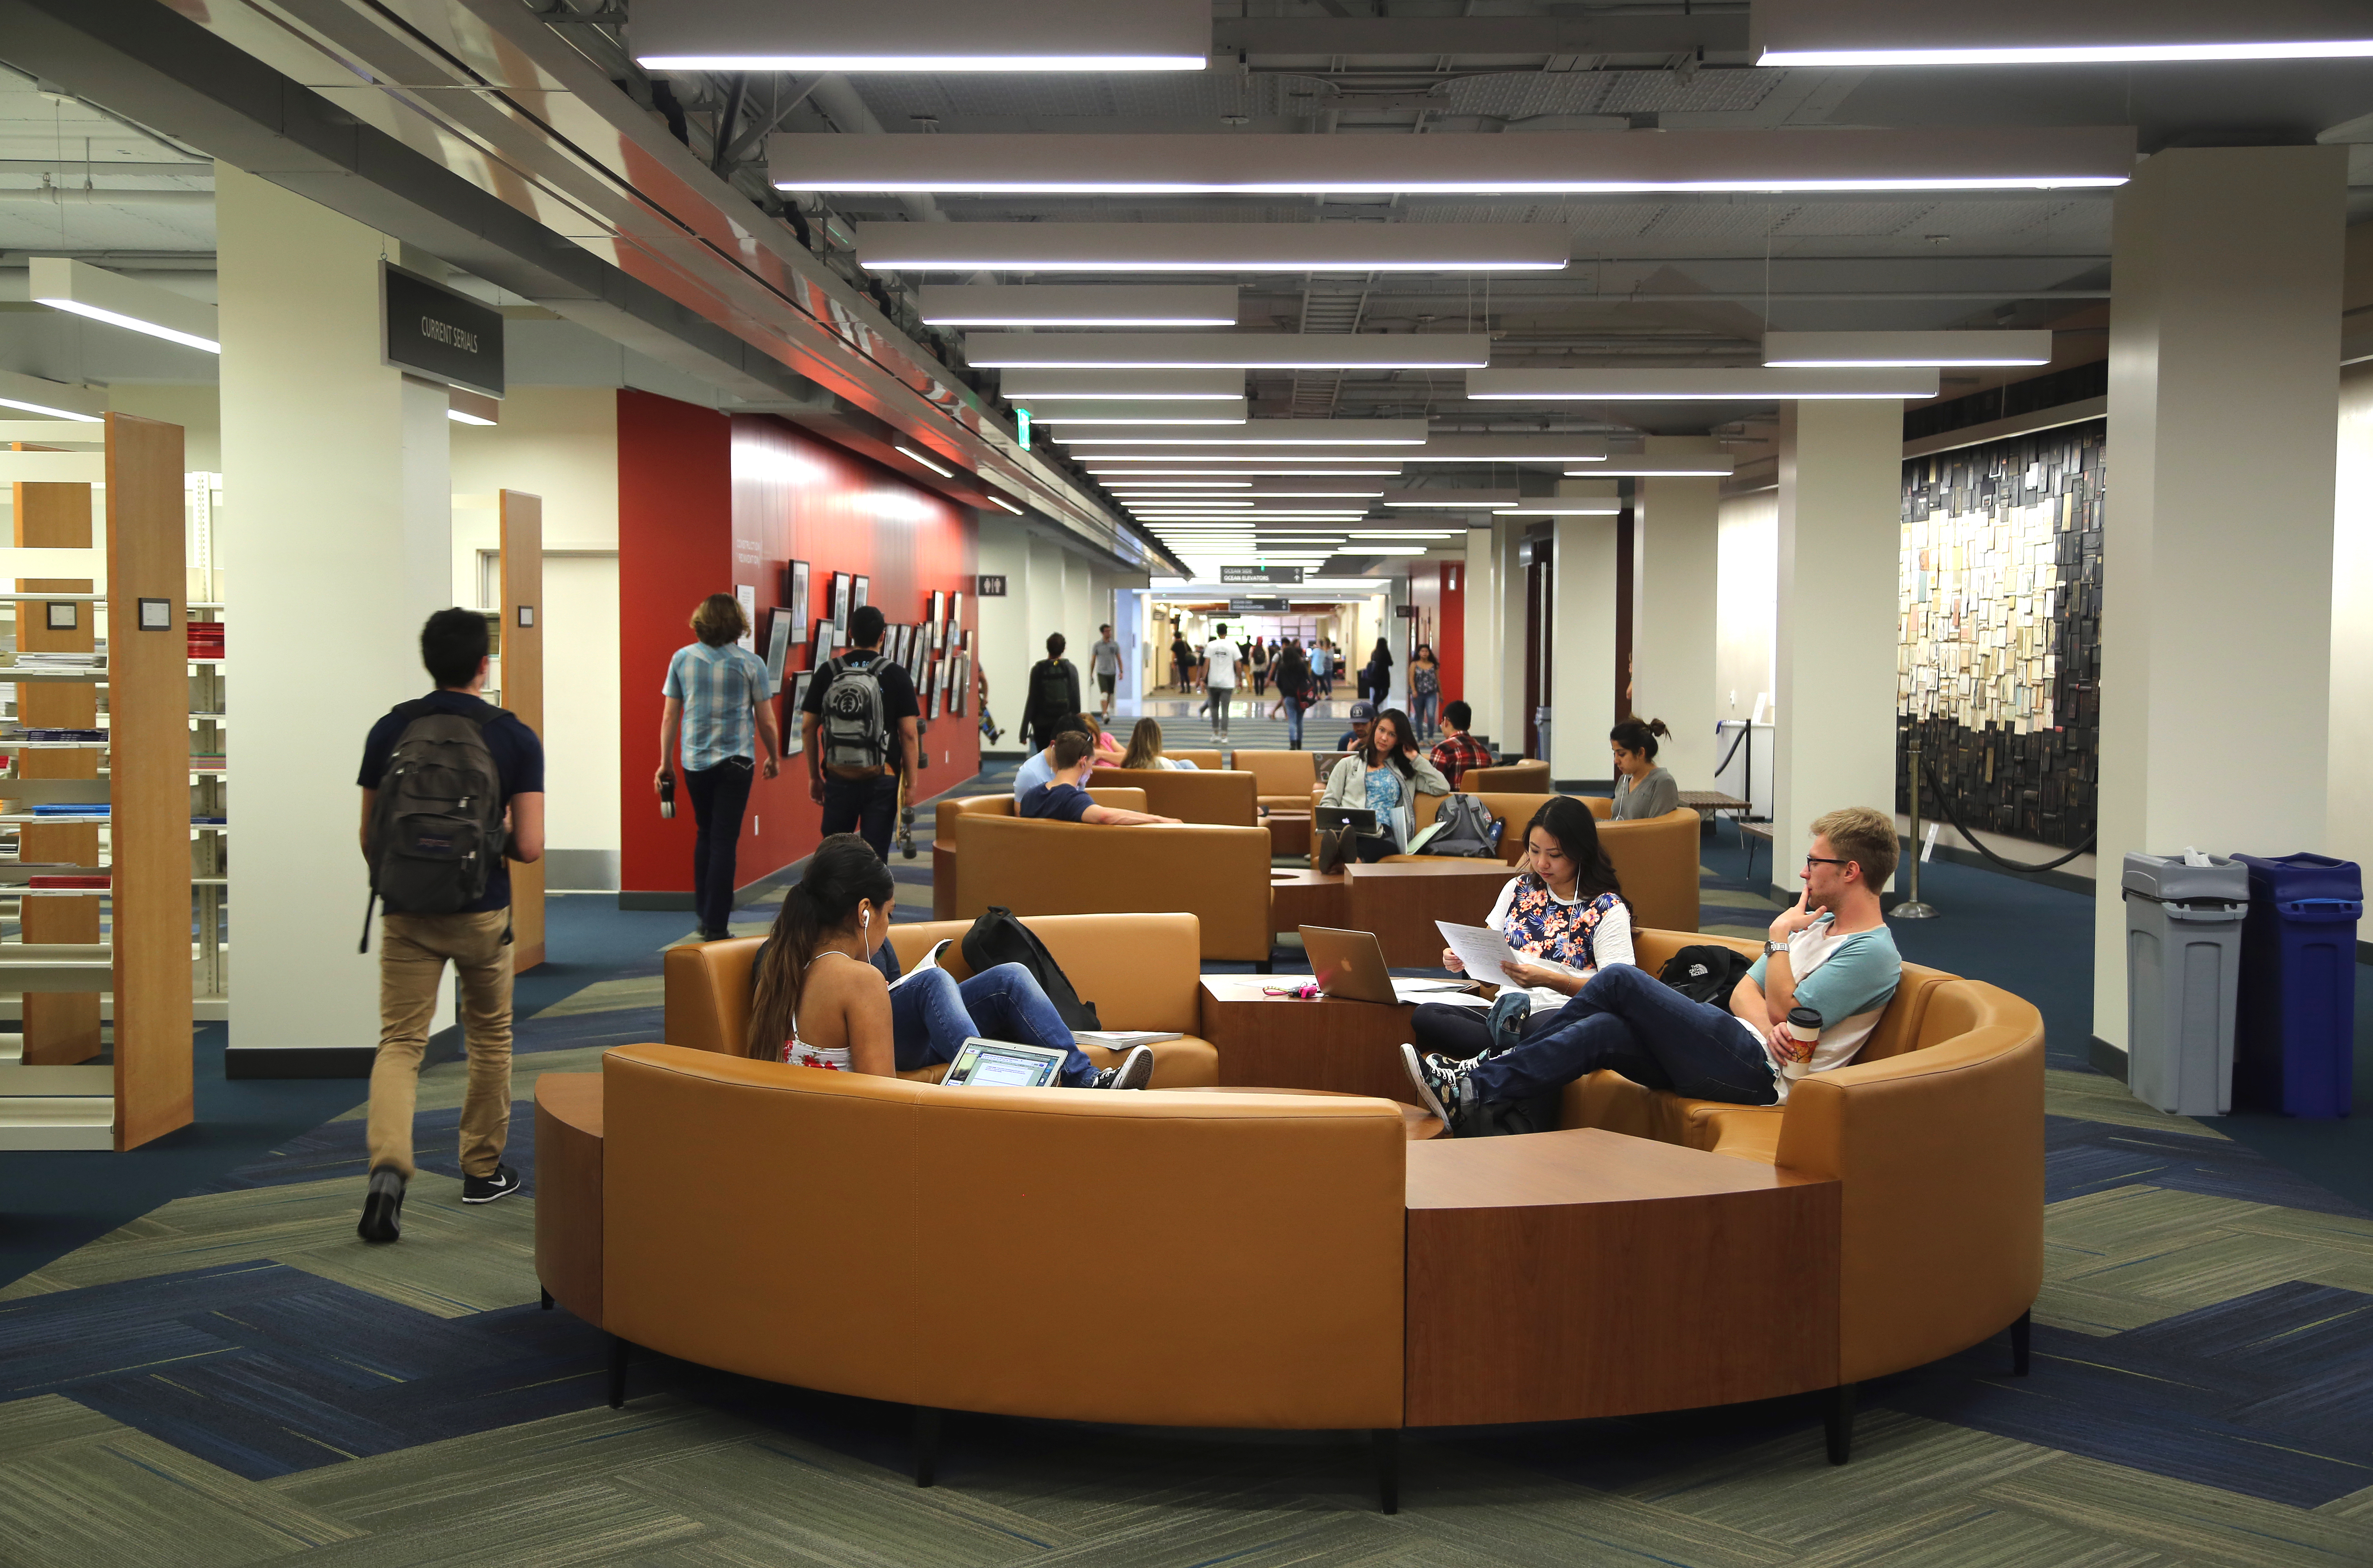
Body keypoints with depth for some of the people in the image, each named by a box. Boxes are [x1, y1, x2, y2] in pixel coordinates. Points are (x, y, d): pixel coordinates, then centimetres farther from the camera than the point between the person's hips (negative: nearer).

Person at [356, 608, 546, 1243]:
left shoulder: (389, 731, -1)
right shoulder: (515, 737, -7)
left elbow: (369, 838, 4)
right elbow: (530, 848, -11)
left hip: (407, 911, 1)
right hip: (482, 914, -1)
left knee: (399, 1042, 2)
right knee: (489, 1040, 18)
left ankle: (388, 1167, -20)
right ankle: (483, 1169, 28)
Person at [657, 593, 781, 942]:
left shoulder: (682, 659, 0)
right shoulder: (750, 663, -7)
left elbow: (669, 717, 2)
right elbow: (766, 721, -3)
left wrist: (665, 762, 12)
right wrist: (773, 758, 14)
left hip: (694, 762, 3)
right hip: (735, 762, -3)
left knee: (705, 834, 20)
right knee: (724, 841, 1)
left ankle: (703, 913, 23)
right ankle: (716, 926, 0)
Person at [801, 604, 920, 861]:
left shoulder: (827, 674, 3)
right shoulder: (897, 676, -3)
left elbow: (808, 728, 5)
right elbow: (909, 734, -6)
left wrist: (814, 777, 14)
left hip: (838, 779, 2)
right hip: (881, 781, -2)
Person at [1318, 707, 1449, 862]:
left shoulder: (1406, 771, 30)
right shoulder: (1349, 764, 28)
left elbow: (1442, 788, 19)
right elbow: (1328, 803, 20)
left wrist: (1416, 759, 21)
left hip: (1382, 833, -1)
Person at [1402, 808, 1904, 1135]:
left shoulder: (1873, 954, -6)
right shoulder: (1819, 923, 23)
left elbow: (1785, 1011, -14)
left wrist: (1781, 935, -3)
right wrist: (1768, 1027, -8)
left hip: (1761, 1071, -9)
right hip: (1740, 1054, 9)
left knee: (1620, 979, -18)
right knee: (1600, 1032, -14)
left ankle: (1471, 1088, -20)